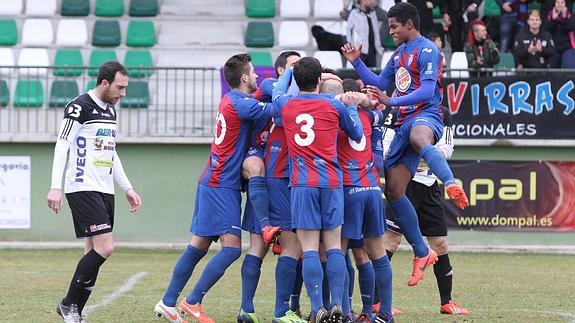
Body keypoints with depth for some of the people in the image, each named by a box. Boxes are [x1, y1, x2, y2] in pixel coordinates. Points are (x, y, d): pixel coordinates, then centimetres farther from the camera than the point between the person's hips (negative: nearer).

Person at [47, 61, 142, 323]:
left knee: (94, 252, 5)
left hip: (104, 190, 9)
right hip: (83, 189, -9)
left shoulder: (110, 110, 17)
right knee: (105, 247, -16)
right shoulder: (80, 107, -9)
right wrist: (56, 187, -19)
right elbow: (62, 146, -12)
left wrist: (127, 188, 22)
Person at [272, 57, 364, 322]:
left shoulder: (286, 104, 5)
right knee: (334, 245, 5)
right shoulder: (334, 105, 3)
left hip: (302, 183, 0)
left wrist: (289, 70, 45)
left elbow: (277, 91, 30)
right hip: (331, 181, 1)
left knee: (309, 248, -3)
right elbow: (357, 134, 18)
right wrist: (352, 105, 32)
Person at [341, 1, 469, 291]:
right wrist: (356, 62, 20)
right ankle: (421, 253, 10)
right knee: (393, 189, 2)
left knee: (417, 138, -46)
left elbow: (428, 90, -18)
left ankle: (452, 187, -65)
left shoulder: (426, 50, -7)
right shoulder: (399, 53, 22)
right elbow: (379, 83, 32)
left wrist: (391, 102, -25)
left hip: (426, 116, -9)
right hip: (405, 122, 9)